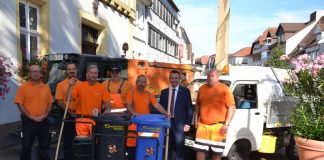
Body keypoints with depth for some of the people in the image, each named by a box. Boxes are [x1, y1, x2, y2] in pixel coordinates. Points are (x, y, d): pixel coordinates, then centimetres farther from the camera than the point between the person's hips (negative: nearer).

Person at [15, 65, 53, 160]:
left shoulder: (46, 88, 8)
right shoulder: (23, 87, -2)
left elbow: (50, 103, 9)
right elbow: (19, 104, -7)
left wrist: (45, 115, -6)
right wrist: (31, 117, -13)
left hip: (43, 121, 3)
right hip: (28, 120, -3)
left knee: (44, 145, 12)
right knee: (26, 145, 6)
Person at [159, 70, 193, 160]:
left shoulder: (185, 91, 1)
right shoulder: (164, 92, 9)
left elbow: (190, 109, 0)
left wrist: (188, 123, -6)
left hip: (179, 124, -2)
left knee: (179, 149, 4)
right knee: (167, 148, 10)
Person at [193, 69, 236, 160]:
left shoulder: (225, 89, -4)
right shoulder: (202, 89, 10)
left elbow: (232, 107, -8)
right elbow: (197, 105, 18)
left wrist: (226, 124, -14)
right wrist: (196, 119, 10)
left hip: (218, 126, -4)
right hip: (203, 125, 4)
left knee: (217, 152, 8)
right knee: (200, 150, 8)